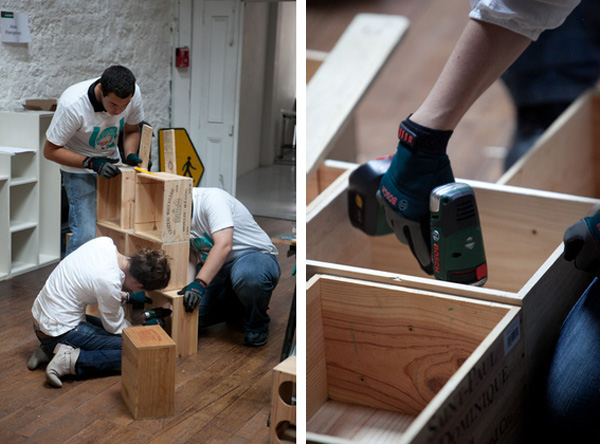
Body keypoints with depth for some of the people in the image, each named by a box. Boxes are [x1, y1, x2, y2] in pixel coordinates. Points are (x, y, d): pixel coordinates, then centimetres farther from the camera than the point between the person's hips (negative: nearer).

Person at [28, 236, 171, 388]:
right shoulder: (110, 283, -28)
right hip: (58, 331, -9)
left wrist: (127, 296, 12)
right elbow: (116, 327, -9)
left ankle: (49, 350, 14)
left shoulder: (104, 242, -8)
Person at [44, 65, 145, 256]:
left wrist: (130, 155, -17)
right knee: (86, 234, -15)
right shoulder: (72, 105, -32)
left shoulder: (134, 93, -18)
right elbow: (50, 150, -21)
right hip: (79, 167, -5)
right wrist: (91, 162, -31)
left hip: (111, 161, 5)